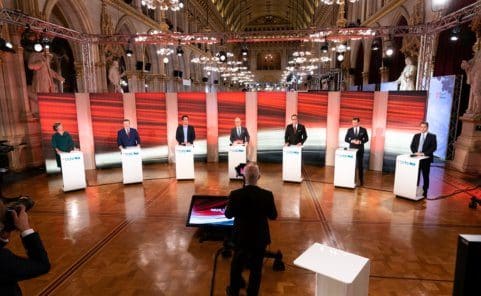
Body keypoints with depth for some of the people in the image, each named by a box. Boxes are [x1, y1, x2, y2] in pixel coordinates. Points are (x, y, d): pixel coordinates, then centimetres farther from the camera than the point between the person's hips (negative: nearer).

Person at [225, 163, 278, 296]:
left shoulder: (235, 194, -21)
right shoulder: (267, 195, -19)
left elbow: (228, 214, -6)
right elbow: (273, 216, -5)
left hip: (241, 237, 1)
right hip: (260, 238, 0)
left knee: (237, 265, 23)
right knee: (256, 268, 18)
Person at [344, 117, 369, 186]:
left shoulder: (363, 130, 1)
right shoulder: (349, 130, 3)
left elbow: (366, 139, 3)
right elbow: (346, 139, 4)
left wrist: (360, 142, -15)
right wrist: (351, 141, -15)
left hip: (360, 149, -1)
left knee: (360, 165, 3)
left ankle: (361, 180, 11)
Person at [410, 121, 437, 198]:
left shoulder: (432, 136, 0)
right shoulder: (416, 136, 12)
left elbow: (434, 147, -9)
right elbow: (412, 146, 10)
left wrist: (424, 153, -18)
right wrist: (415, 152, -9)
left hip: (426, 159, -3)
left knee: (425, 176, 4)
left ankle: (424, 192, 11)